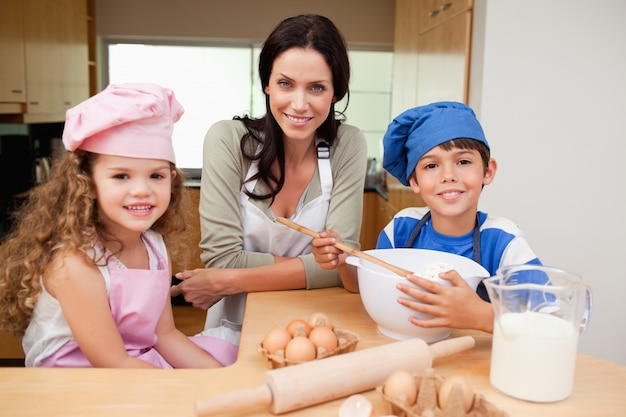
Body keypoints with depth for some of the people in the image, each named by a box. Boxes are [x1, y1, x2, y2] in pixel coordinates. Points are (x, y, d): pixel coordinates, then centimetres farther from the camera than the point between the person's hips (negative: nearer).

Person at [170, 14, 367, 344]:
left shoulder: (347, 146, -8)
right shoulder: (228, 140, -12)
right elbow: (221, 258, -16)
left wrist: (224, 282, -17)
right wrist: (312, 266, -15)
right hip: (236, 327, -2)